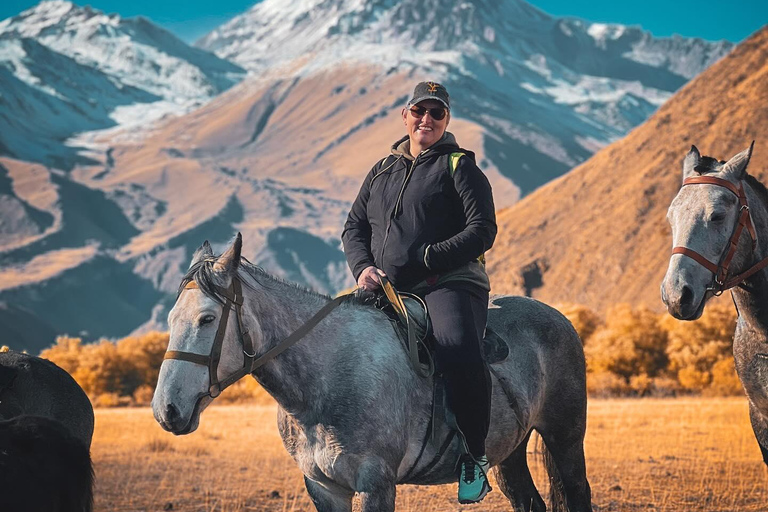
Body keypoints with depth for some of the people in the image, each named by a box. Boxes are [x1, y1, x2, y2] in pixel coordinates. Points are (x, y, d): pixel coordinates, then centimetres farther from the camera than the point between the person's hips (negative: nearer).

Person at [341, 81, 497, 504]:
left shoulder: (459, 167, 6)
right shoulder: (382, 172, 22)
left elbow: (483, 230, -5)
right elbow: (354, 228, 22)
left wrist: (424, 258, -13)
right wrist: (363, 267, 0)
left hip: (450, 283, -6)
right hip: (389, 291, 6)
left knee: (458, 351, -34)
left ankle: (474, 456, -19)